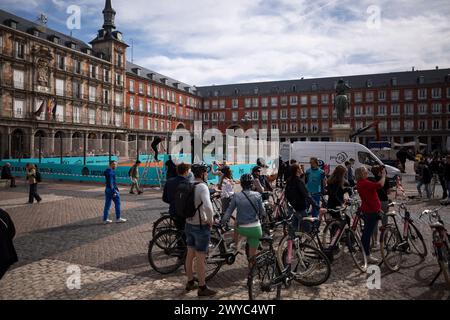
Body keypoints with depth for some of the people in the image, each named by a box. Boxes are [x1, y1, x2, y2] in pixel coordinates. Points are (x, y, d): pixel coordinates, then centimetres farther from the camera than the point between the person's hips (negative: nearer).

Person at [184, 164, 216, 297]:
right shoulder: (202, 187, -20)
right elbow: (208, 206, -35)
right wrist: (210, 220, -19)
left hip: (189, 225, 8)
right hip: (201, 226, -8)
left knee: (190, 255, 18)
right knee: (201, 258, 3)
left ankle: (190, 283, 33)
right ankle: (202, 288, 16)